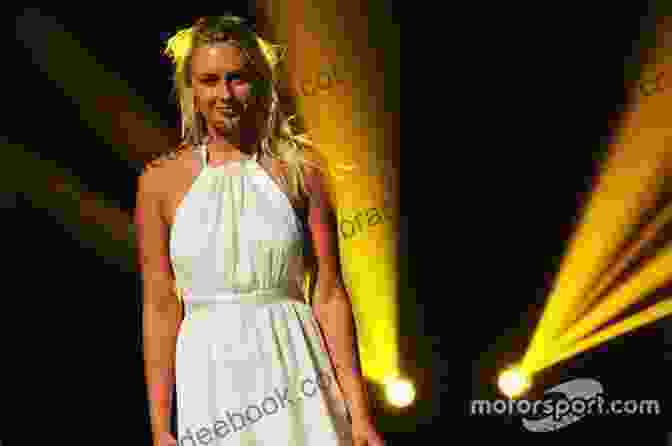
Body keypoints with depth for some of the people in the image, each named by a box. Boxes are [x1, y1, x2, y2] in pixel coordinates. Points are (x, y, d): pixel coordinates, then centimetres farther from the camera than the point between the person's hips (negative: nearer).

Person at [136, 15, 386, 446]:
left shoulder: (300, 166, -1)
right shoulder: (161, 180, 0)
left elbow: (330, 295, -2)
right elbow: (160, 309, 1)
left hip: (293, 373, 0)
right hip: (209, 382, 1)